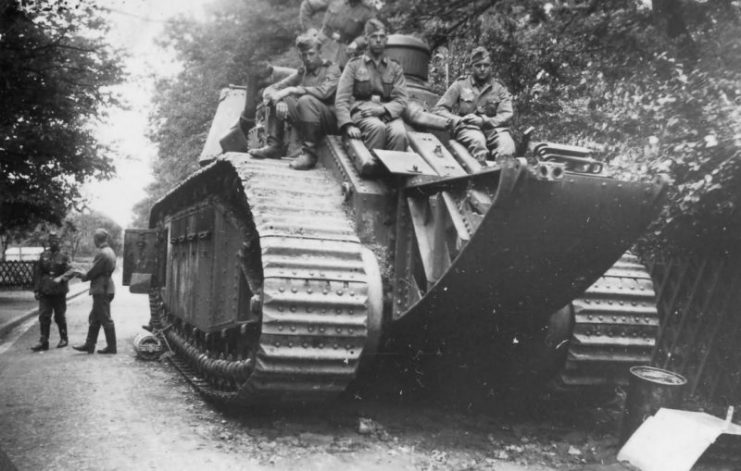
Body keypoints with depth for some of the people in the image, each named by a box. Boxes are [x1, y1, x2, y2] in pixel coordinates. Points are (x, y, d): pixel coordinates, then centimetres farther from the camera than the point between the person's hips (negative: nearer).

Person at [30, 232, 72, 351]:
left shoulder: (63, 256, 0)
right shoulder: (43, 255, 7)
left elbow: (69, 271, -8)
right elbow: (37, 273, 8)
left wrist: (61, 278, -27)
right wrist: (36, 290, 3)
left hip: (59, 292, -2)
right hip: (45, 292, 2)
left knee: (59, 317, 6)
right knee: (43, 317, -2)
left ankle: (64, 339, 20)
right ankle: (44, 342, 1)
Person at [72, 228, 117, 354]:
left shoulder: (102, 254, -18)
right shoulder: (110, 251, 12)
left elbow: (93, 272, -16)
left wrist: (83, 276, 3)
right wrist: (84, 275, 13)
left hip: (101, 290, -10)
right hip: (106, 288, 10)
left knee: (106, 319, -2)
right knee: (94, 318, 15)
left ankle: (111, 347, 5)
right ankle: (89, 345, 21)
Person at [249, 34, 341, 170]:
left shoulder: (332, 70, -1)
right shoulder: (302, 73, 15)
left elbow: (323, 92, -24)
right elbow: (269, 90, 7)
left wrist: (291, 90, -23)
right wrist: (279, 101, -16)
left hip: (331, 120, -6)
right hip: (307, 120, 6)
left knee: (306, 100, -32)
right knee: (276, 99, -1)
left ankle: (309, 153, -28)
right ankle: (274, 146, -6)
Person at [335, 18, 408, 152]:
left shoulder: (395, 67, 19)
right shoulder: (354, 65, 14)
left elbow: (401, 100, 8)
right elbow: (341, 100, 4)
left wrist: (382, 109, -14)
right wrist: (348, 125, -14)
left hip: (388, 113, 2)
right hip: (361, 111, -2)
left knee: (399, 133, -33)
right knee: (378, 127, -36)